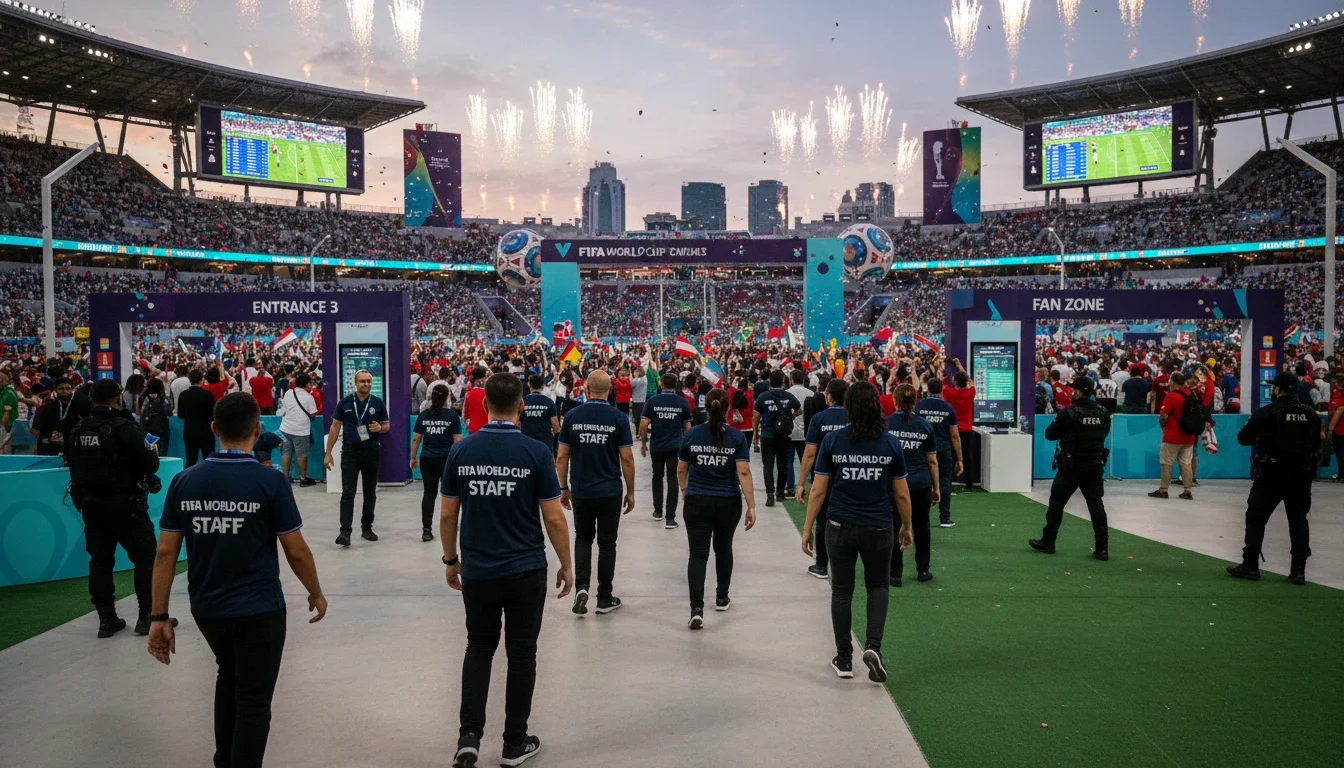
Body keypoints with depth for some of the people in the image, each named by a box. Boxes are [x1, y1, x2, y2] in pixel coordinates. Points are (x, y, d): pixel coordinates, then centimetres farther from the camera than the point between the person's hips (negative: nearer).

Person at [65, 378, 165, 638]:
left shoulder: (78, 431, 3)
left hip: (91, 503, 6)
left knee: (100, 559, 11)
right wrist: (153, 453, 6)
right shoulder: (125, 428, -16)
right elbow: (150, 464, -16)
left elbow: (73, 465, 12)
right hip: (124, 504, -6)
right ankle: (148, 615, 6)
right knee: (145, 556, 5)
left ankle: (106, 619, 16)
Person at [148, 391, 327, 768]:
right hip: (259, 610, -5)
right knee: (253, 700, 7)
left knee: (229, 677, 29)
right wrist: (316, 594, 5)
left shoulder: (184, 481, -5)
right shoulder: (270, 481, -15)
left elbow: (165, 553, -4)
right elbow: (296, 551, -11)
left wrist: (159, 617, 2)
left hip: (206, 609, 5)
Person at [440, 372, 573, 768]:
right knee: (521, 654, 11)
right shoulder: (536, 452, -12)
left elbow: (448, 515, 2)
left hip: (477, 571, 2)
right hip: (525, 571, -2)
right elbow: (553, 518, -10)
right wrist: (566, 565, 3)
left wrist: (450, 559, 16)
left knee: (479, 648, 19)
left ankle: (469, 735, 7)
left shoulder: (461, 450, -4)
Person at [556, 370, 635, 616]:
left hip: (581, 491, 1)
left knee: (583, 538, 19)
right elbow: (627, 459, -7)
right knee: (607, 543, 10)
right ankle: (604, 598, 16)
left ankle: (581, 586, 0)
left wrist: (563, 488, 10)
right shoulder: (619, 418, -7)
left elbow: (562, 457, -1)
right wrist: (630, 492, 4)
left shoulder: (572, 416, -3)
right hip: (610, 492, -1)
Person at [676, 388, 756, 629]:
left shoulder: (692, 435, -3)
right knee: (723, 549, 21)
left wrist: (684, 489, 28)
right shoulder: (737, 438, -6)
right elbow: (744, 473, -12)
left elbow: (681, 469, 7)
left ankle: (697, 609, -15)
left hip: (697, 502, -1)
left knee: (698, 554, -2)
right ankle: (721, 598, 35)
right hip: (728, 503, 1)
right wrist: (751, 506, -8)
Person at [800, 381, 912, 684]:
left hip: (840, 528, 0)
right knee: (878, 587, 19)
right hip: (878, 529, 0)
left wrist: (807, 529, 3)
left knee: (842, 591, 13)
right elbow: (902, 494, 2)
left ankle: (844, 659, 19)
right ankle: (873, 645, -1)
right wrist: (907, 528, 17)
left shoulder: (832, 441, -7)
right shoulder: (890, 444, -4)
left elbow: (818, 491, -6)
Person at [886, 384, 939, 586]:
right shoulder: (925, 425, 3)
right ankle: (923, 571, 24)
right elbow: (932, 461, 5)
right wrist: (936, 488, 13)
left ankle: (895, 574, 6)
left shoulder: (886, 423, -3)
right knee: (921, 526, 15)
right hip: (921, 484, 2)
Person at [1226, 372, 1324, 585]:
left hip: (1271, 475, -4)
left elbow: (1243, 438, -7)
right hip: (1300, 476, 4)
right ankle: (1298, 570, 9)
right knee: (1298, 521, 10)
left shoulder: (1266, 412, -10)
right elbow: (1317, 444, 8)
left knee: (1256, 519, 6)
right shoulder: (1311, 415, 2)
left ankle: (1250, 565, 6)